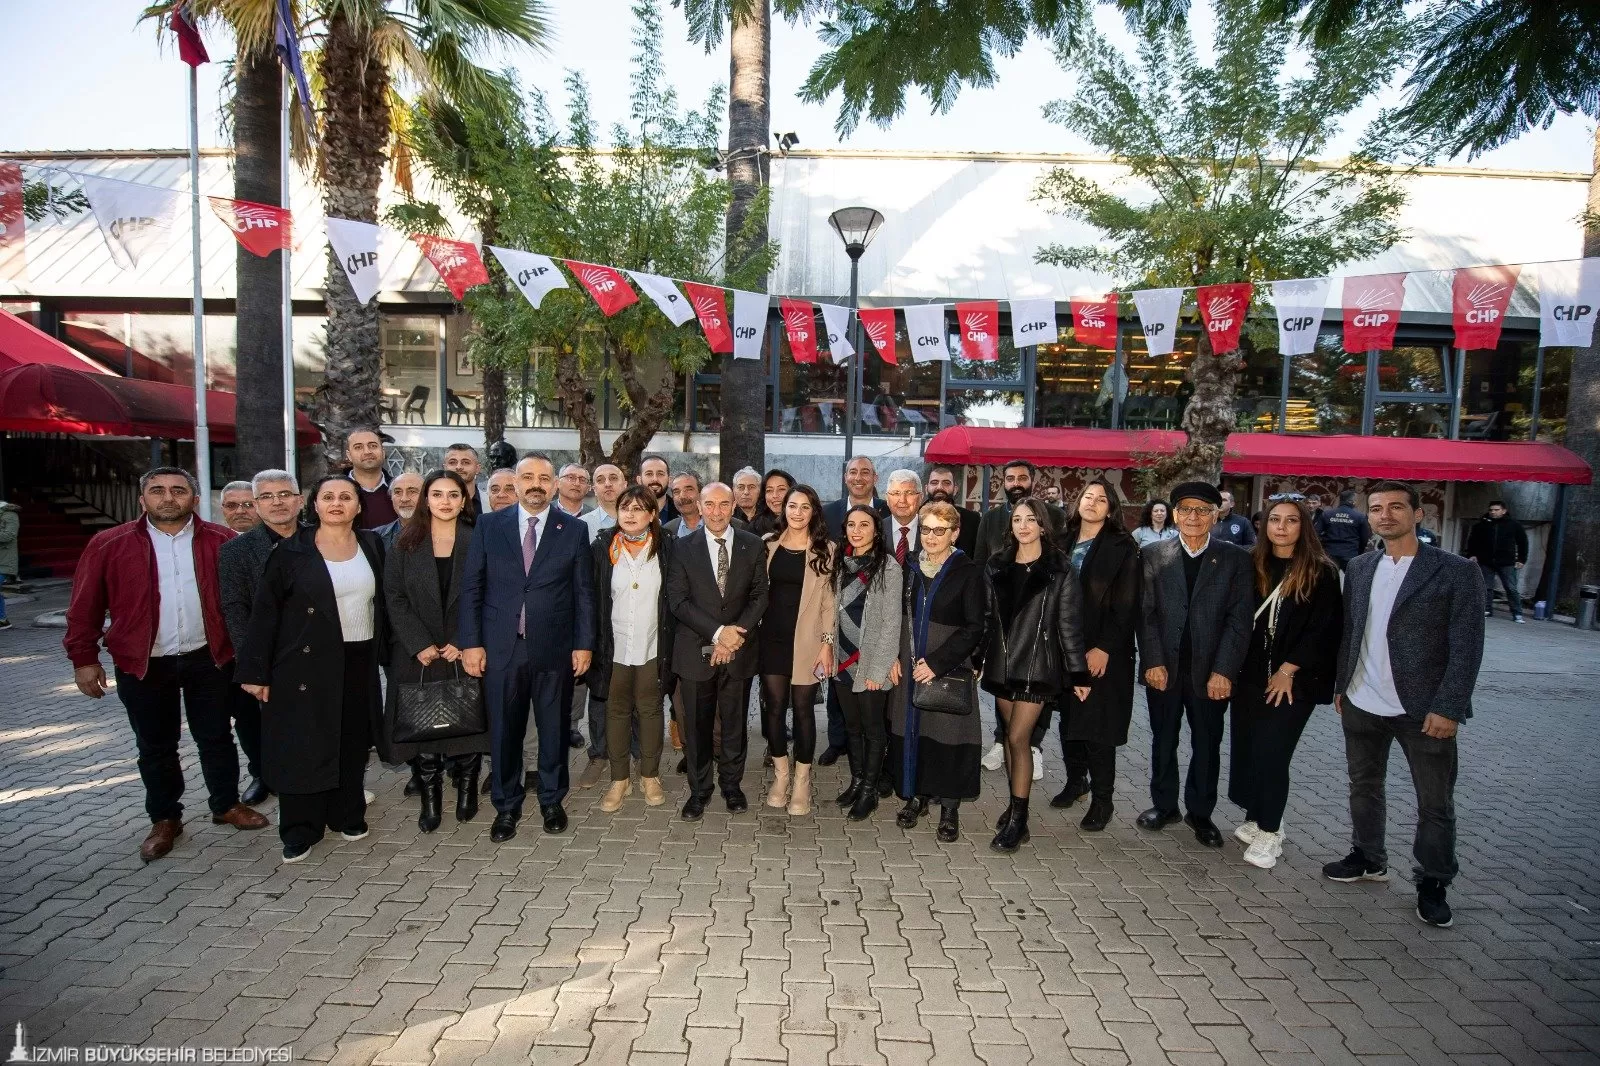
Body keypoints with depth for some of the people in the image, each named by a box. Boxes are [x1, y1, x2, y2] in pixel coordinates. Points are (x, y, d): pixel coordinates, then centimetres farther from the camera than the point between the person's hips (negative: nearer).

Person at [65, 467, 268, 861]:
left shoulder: (221, 541, -2)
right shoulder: (109, 545, -3)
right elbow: (86, 606, 0)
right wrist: (84, 658, -2)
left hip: (209, 658, 0)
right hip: (143, 664, 0)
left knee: (216, 737, 13)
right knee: (155, 746, 12)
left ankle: (227, 805, 29)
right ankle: (164, 819, 28)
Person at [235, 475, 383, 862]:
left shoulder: (371, 545, 5)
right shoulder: (291, 551, -5)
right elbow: (265, 612, -5)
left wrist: (383, 654, 6)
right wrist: (256, 671, -8)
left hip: (359, 663, 3)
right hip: (306, 665, -3)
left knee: (352, 743, 11)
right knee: (303, 746, 3)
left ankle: (347, 815, 26)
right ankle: (300, 830, 15)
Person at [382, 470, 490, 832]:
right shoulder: (405, 545, 4)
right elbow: (395, 599, 0)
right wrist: (420, 645, -10)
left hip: (465, 653, -1)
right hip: (419, 655, 1)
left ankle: (466, 788, 19)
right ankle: (430, 797, 14)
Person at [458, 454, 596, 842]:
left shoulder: (574, 531, 2)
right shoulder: (489, 526, 3)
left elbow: (584, 593, 2)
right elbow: (471, 588, 3)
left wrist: (584, 643, -2)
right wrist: (471, 642, -3)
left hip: (554, 649, 0)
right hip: (500, 648, 1)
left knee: (553, 729, 12)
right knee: (504, 732, 10)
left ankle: (552, 800, 30)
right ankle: (506, 806, 27)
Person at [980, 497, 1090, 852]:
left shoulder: (1060, 570, -4)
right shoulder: (996, 566, 6)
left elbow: (1070, 624, -4)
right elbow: (986, 617, 9)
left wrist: (1079, 674, -3)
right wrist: (976, 659, 7)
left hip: (1037, 663, -4)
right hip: (1001, 663, 4)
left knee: (1018, 738, -8)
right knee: (1011, 736, 11)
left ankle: (1017, 821, 2)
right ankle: (1016, 805, 23)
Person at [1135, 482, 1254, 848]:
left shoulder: (1235, 558, 0)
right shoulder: (1153, 555, 2)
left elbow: (1239, 619, -5)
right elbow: (1147, 613, -2)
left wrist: (1223, 670, -12)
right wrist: (1153, 662, -10)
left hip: (1210, 672, 0)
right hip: (1163, 668, 1)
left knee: (1207, 745, 11)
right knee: (1163, 741, 13)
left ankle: (1200, 813, 27)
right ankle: (1163, 805, 29)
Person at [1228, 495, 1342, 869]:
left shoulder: (1321, 572, -4)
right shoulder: (1251, 565, 5)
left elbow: (1323, 630, -6)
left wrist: (1287, 671, -9)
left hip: (1294, 682, -3)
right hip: (1250, 677, 4)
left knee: (1271, 754, -5)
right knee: (1246, 751, 6)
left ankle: (1269, 832, 9)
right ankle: (1257, 819, 23)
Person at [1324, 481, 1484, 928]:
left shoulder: (1455, 572, -9)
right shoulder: (1359, 569, 6)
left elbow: (1466, 646, -11)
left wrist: (1448, 707, -15)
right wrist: (1341, 685, 10)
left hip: (1423, 709, -4)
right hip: (1361, 705, 5)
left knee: (1435, 803, 8)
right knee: (1364, 786, 18)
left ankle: (1433, 884, 25)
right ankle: (1369, 859, 35)